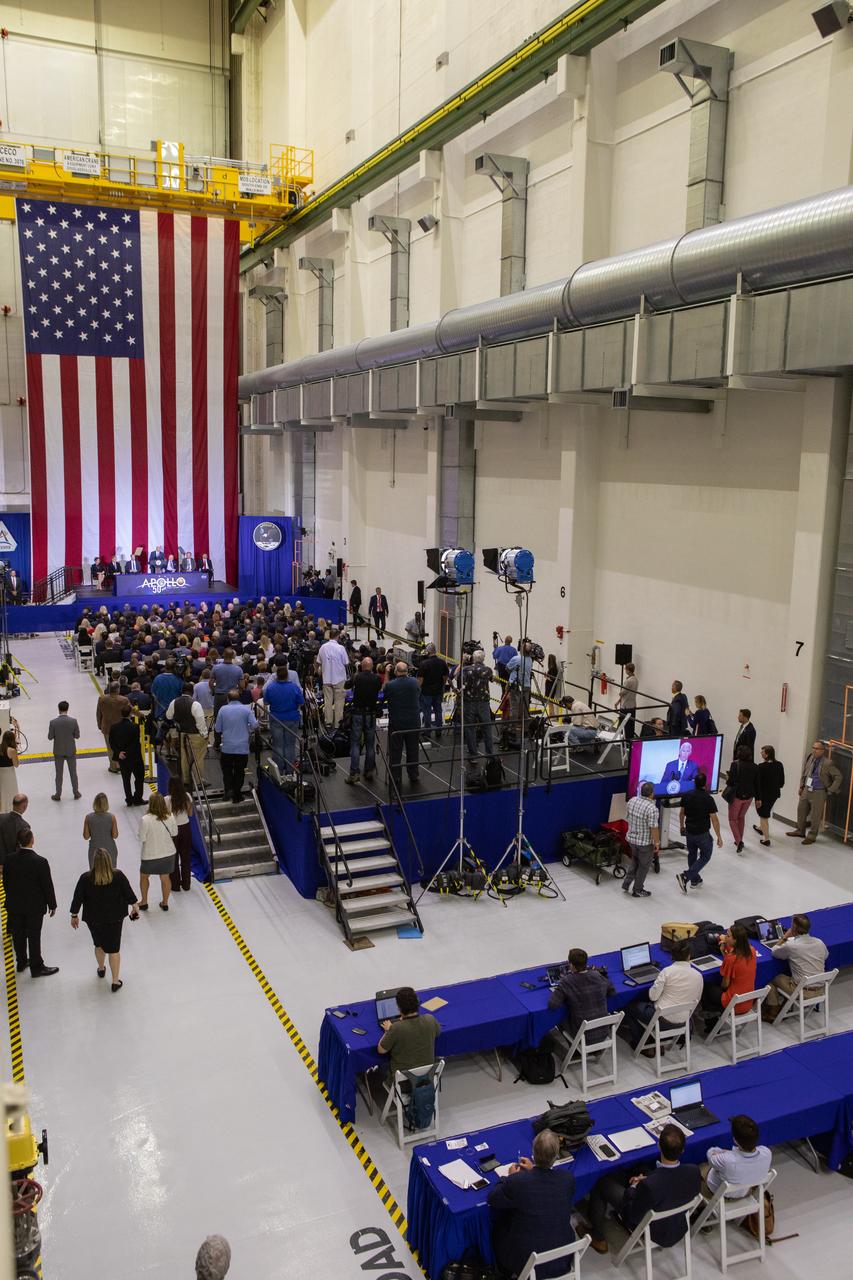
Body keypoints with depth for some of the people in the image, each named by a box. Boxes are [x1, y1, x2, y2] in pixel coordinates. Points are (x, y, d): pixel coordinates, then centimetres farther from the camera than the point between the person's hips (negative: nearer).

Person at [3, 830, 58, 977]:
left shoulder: (9, 859, -11)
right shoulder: (40, 862, -23)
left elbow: (6, 882, 1)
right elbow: (47, 885, -15)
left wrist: (11, 899, 16)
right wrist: (52, 905, -2)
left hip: (14, 905, 4)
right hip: (34, 906, -4)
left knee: (18, 935, 19)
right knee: (34, 937, 8)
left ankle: (21, 962, 36)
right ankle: (37, 967, 20)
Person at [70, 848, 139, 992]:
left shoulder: (86, 878, -18)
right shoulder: (118, 876, -17)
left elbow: (77, 899, -8)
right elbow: (129, 894, -6)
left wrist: (74, 916, 8)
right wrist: (135, 907, 12)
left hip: (94, 919, 1)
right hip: (115, 918, -1)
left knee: (99, 944, 25)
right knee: (114, 948, 8)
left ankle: (101, 969, 47)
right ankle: (115, 982, 10)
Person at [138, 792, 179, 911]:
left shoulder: (145, 820, -24)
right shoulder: (170, 818, -14)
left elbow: (142, 839, -17)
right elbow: (174, 834, 0)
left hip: (150, 855, -2)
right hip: (168, 853, 2)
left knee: (144, 876, 23)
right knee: (165, 877, 19)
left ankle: (144, 902, 34)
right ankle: (165, 903, 31)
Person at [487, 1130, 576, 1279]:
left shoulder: (516, 1181, -27)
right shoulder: (568, 1178, -19)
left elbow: (491, 1199, -7)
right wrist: (534, 1170, 14)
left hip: (527, 1262, -3)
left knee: (498, 1226, 25)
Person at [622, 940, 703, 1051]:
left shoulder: (667, 971, -16)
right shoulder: (698, 976, -4)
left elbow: (653, 996, -13)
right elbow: (696, 1000, 7)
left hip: (662, 1018, -6)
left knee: (631, 1006, 20)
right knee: (643, 1002, 30)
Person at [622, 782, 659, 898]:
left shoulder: (632, 800, -7)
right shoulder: (652, 808, -27)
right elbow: (654, 828, -24)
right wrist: (657, 843, -10)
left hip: (631, 838, 6)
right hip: (645, 842, -6)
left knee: (635, 861, 28)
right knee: (644, 866, 14)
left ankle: (626, 884, 27)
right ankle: (637, 890, 27)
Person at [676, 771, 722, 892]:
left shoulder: (686, 796, -6)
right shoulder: (708, 799, -20)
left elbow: (681, 813, 7)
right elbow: (714, 819, -17)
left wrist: (682, 825, 25)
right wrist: (719, 837, -8)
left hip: (689, 832, 5)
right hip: (702, 834, -5)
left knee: (692, 855, 23)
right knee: (705, 857, 12)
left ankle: (695, 880, 34)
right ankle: (685, 876, -4)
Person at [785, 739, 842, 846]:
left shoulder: (828, 763, -18)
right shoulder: (809, 758, -1)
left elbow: (838, 777, -10)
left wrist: (830, 790, -8)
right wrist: (801, 787, 12)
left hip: (818, 793, -6)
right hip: (807, 789, 6)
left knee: (815, 815, 4)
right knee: (801, 810, 16)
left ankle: (811, 836, 19)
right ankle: (800, 831, 35)